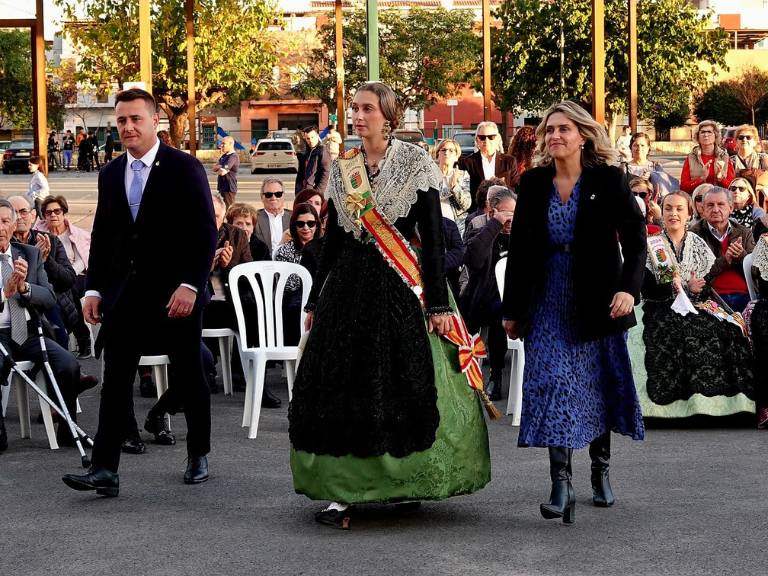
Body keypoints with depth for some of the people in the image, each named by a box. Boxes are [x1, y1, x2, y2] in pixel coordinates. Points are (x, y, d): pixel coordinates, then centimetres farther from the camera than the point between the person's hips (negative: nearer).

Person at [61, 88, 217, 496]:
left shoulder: (184, 168, -6)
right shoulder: (110, 174, 10)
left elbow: (206, 232, -10)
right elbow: (102, 236, 14)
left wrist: (190, 285, -18)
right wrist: (95, 288, 6)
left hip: (176, 293, -4)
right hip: (125, 293, 4)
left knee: (190, 377, 9)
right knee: (115, 379, -5)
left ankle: (198, 456, 25)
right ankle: (104, 470, -8)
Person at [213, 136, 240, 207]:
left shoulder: (233, 157, -16)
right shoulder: (224, 156, 14)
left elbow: (223, 172, -24)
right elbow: (214, 168, 11)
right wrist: (220, 167, -10)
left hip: (229, 189, -10)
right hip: (222, 187, 10)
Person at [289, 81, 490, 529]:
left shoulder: (417, 163, -3)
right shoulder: (342, 167, 9)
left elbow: (432, 236, -5)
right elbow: (333, 236, 14)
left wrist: (438, 302, -11)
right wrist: (316, 299, 15)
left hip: (400, 287, -4)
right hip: (347, 286, 4)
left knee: (404, 386, -3)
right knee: (341, 386, -2)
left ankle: (409, 483, 13)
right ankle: (342, 491, 1)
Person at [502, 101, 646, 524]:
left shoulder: (608, 180, -4)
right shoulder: (533, 183, 3)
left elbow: (635, 237, -7)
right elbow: (519, 248, 6)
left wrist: (629, 288, -22)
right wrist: (512, 309, 5)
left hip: (597, 301, -1)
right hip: (550, 305, 1)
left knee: (600, 387, 9)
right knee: (553, 383, -11)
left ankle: (600, 471, 26)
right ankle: (561, 482, -16)